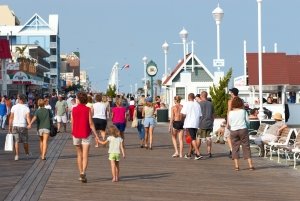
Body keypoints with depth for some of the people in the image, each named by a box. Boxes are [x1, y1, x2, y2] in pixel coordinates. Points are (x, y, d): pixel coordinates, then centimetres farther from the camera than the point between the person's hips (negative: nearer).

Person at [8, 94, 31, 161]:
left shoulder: (14, 107, -1)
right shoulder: (26, 108, -4)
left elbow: (11, 117, -1)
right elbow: (28, 117, -16)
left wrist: (10, 126, 4)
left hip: (15, 125, 1)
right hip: (23, 125, -1)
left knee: (16, 141, 4)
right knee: (25, 141, 13)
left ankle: (17, 155, -1)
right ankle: (27, 154, 28)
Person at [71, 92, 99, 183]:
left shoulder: (74, 109, -1)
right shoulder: (88, 109, -7)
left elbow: (72, 123, 2)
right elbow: (91, 124, -9)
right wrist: (96, 135, -4)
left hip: (76, 134, 2)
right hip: (86, 134, -2)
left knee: (79, 155, 15)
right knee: (85, 155, -4)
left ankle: (81, 173, 19)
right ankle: (83, 172, -24)